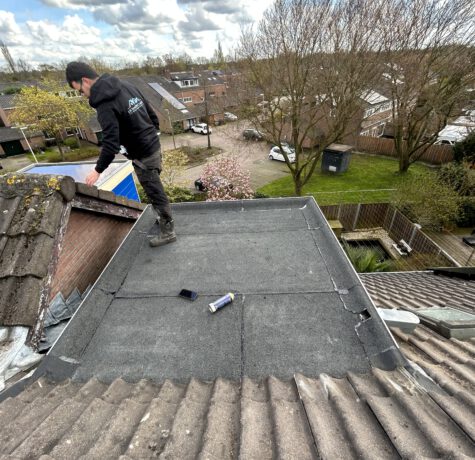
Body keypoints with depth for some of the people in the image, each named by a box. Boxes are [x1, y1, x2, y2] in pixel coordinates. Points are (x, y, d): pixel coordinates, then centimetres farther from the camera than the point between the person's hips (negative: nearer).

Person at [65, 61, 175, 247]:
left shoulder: (105, 105, -19)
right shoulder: (126, 85, 7)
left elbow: (111, 143, -22)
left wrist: (98, 170, -12)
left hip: (143, 155, -9)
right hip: (154, 146, 9)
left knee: (156, 193, 1)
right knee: (156, 190, 20)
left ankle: (168, 231, 14)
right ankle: (166, 218, 36)